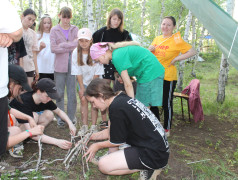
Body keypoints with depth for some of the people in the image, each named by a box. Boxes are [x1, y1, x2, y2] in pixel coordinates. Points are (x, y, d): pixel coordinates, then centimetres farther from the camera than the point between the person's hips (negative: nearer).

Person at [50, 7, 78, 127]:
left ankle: (72, 117, 16)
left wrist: (63, 45, -10)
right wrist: (71, 46, -8)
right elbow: (53, 48, -7)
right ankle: (60, 118, 15)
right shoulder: (54, 30, 4)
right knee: (60, 93, 4)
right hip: (60, 65, -1)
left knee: (72, 92, 5)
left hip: (73, 64, 1)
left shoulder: (75, 29, 10)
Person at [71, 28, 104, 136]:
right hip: (83, 81, 2)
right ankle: (84, 126, 6)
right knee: (83, 100, -2)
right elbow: (78, 72, -10)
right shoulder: (75, 53, -15)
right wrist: (82, 87, -11)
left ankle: (93, 126, 2)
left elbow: (97, 72, -16)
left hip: (95, 80, -2)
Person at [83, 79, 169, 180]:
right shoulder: (122, 99, 7)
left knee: (103, 165, -10)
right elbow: (110, 132, 18)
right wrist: (90, 137, 21)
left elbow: (118, 142, -7)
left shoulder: (116, 108, -20)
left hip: (154, 156, -10)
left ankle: (149, 168, -4)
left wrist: (97, 146, 8)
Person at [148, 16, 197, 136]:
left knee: (167, 104, 2)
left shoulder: (176, 40, -8)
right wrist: (149, 49, -2)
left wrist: (176, 59, -17)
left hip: (168, 77, -6)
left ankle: (167, 129, 19)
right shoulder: (157, 39, 10)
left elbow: (192, 52, -13)